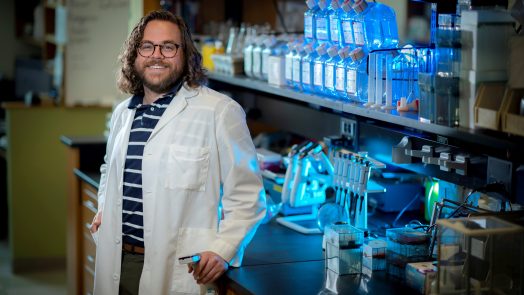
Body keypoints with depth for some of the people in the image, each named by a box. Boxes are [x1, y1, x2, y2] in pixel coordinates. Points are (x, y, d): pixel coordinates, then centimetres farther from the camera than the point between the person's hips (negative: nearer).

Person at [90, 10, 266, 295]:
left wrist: (222, 251, -18)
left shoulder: (220, 111, -9)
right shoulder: (123, 112, 13)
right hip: (116, 263, 6)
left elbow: (246, 195, -8)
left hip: (181, 270, -5)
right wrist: (104, 207, 15)